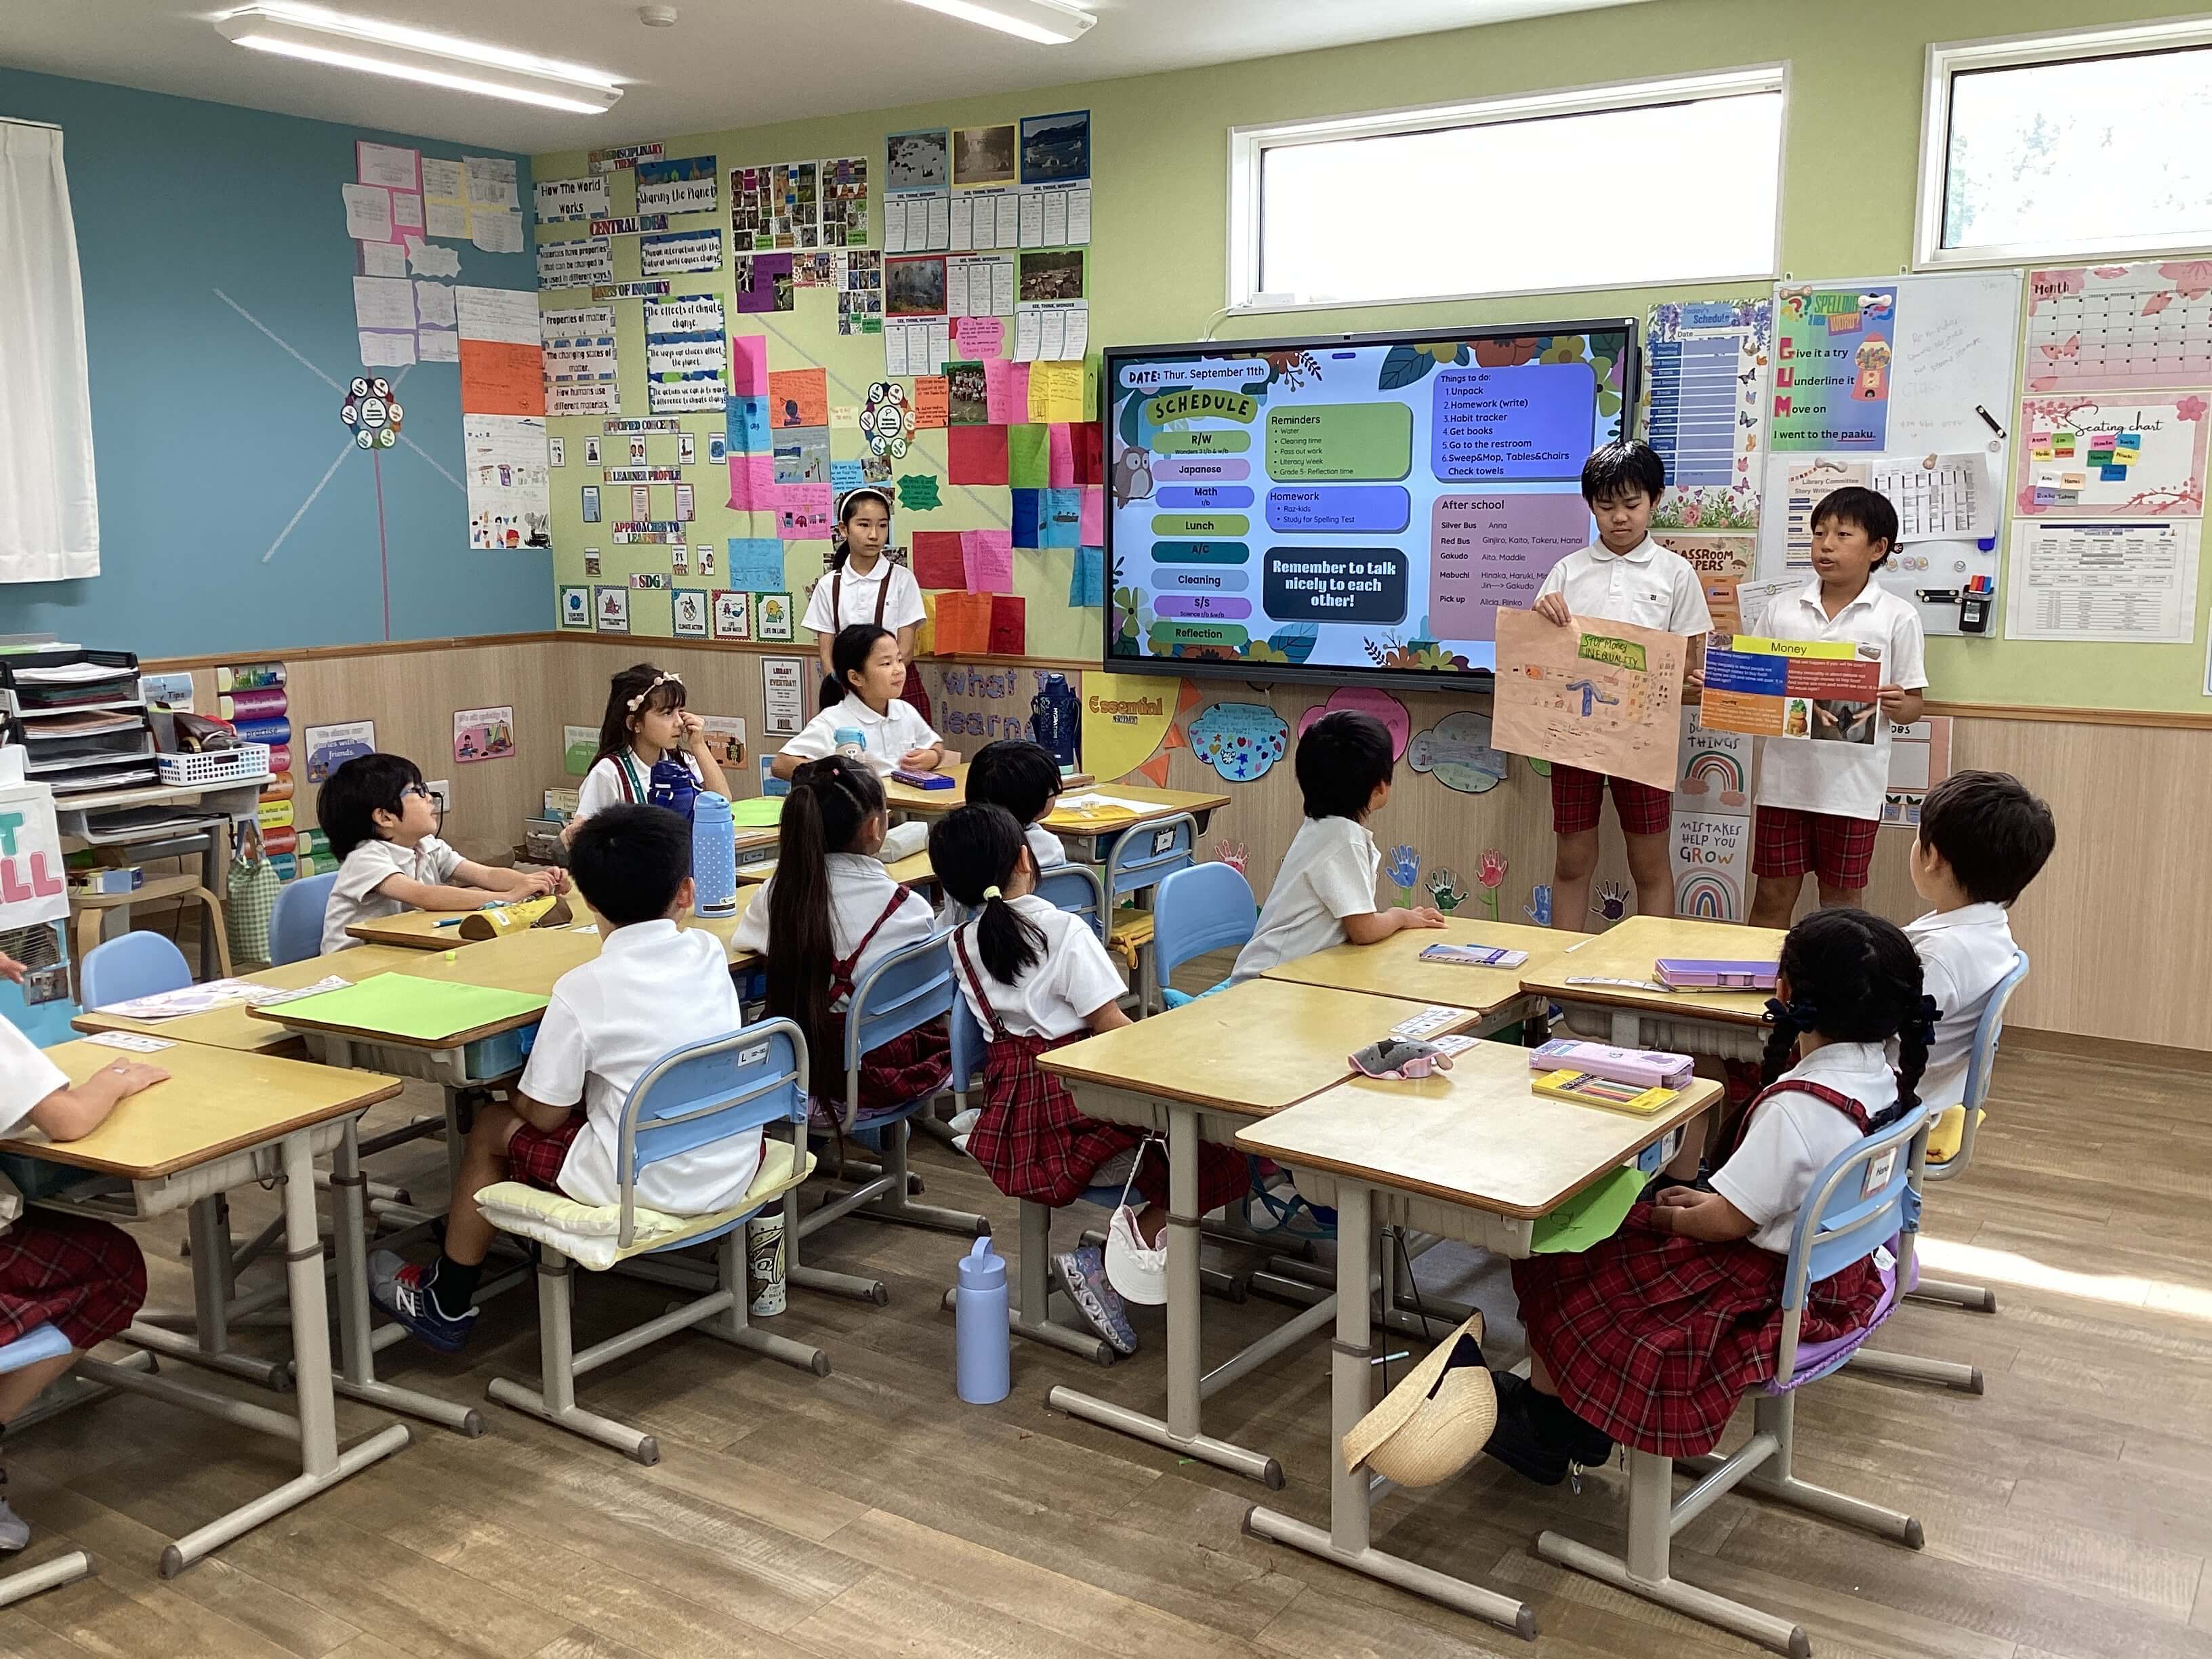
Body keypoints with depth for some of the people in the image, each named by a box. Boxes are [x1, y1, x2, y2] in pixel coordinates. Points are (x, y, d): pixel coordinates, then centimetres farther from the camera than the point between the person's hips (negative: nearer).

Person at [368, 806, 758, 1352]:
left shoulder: (583, 990, -16)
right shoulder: (708, 952, -2)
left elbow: (543, 1115, -7)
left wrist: (516, 1094, 15)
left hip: (648, 1186, -6)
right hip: (736, 1169, 6)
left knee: (491, 1130, 16)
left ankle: (445, 1303, 34)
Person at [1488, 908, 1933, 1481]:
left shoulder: (1799, 1106, -32)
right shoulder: (1885, 1079, -5)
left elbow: (1727, 1221, -23)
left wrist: (1663, 1217, -4)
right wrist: (1710, 1199, 7)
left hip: (1769, 1295, -9)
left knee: (1561, 1267, 2)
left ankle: (1544, 1422, 23)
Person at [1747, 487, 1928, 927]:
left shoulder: (1897, 617, -2)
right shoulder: (1781, 609, 5)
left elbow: (1913, 705, 2)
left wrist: (1897, 706, -20)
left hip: (1852, 785, -2)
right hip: (1785, 776, 2)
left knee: (1841, 901, 10)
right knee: (1772, 896, 9)